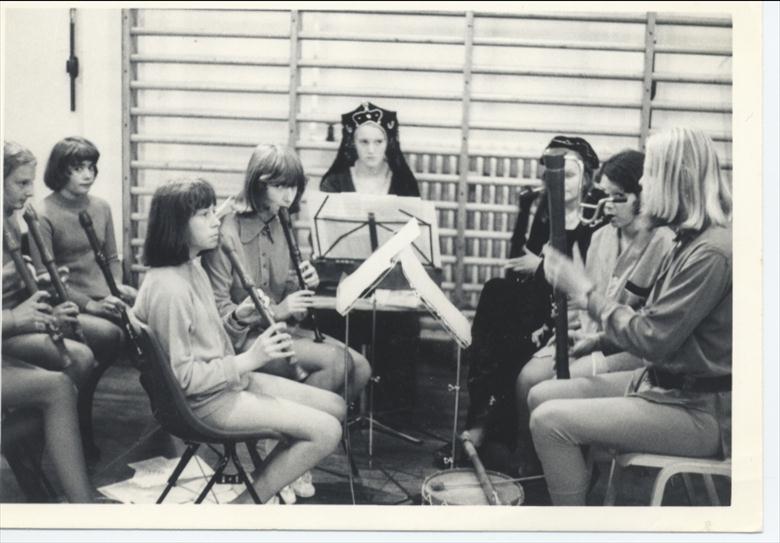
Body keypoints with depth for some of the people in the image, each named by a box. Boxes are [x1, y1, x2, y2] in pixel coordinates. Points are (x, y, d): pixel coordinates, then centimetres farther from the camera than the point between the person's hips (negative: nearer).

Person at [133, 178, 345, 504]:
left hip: (230, 379, 10)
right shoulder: (167, 288, -23)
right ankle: (247, 503, -3)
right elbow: (183, 376, -23)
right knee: (326, 431, -15)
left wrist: (239, 318, -3)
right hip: (205, 399, -10)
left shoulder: (194, 268, 9)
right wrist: (248, 360, -21)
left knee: (335, 407, 7)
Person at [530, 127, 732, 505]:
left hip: (700, 413, -10)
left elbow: (652, 340, -22)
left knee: (550, 420, -19)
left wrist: (583, 289, -13)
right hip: (665, 382, 10)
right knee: (541, 395, 6)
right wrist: (600, 339, 6)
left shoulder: (712, 252, -21)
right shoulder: (691, 240, 11)